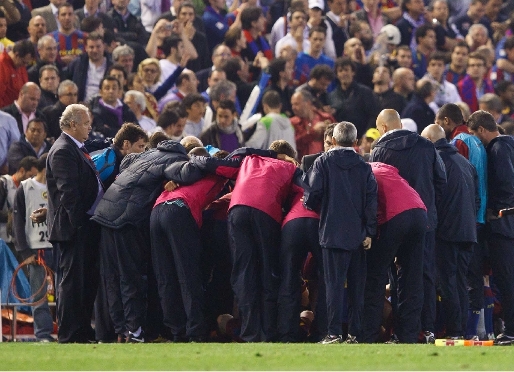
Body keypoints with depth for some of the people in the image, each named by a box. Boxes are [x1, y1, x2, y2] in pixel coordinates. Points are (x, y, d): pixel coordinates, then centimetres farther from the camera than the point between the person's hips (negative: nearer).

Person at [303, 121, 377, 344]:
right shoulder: (364, 167, 8)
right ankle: (356, 333, 7)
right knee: (356, 284, 8)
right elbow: (371, 199, 1)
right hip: (358, 233, 3)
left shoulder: (324, 162, 0)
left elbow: (313, 192, -10)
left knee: (334, 283, -5)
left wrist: (311, 205, 12)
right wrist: (369, 232, 1)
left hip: (332, 232, -3)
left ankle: (334, 333, -10)